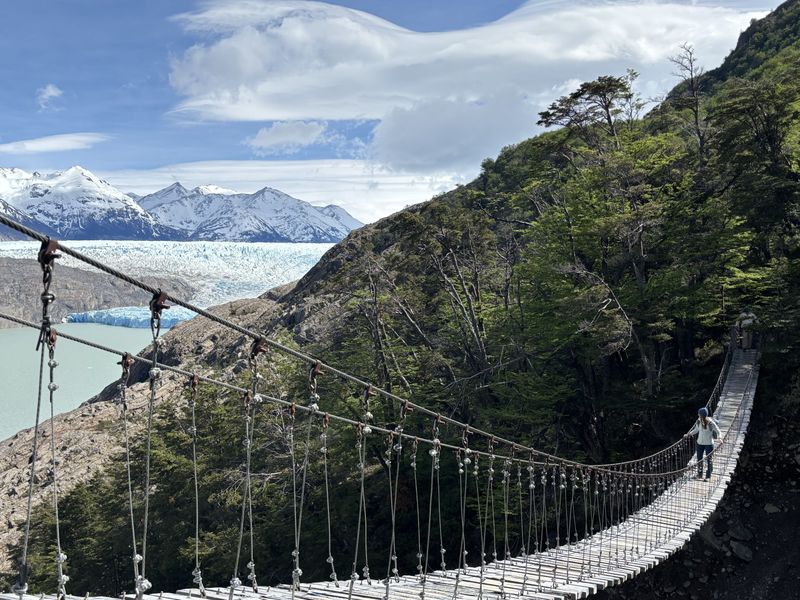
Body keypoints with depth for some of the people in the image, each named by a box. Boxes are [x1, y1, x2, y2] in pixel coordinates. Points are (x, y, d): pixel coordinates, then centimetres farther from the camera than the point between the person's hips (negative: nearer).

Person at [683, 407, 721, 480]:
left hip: (709, 444, -4)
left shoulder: (711, 423, -19)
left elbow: (718, 431, -10)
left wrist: (719, 438, -28)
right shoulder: (698, 422, -5)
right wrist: (688, 434, 15)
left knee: (709, 460, 6)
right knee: (699, 459, 11)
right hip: (700, 443, 4)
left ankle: (708, 476, 19)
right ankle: (699, 474, 27)